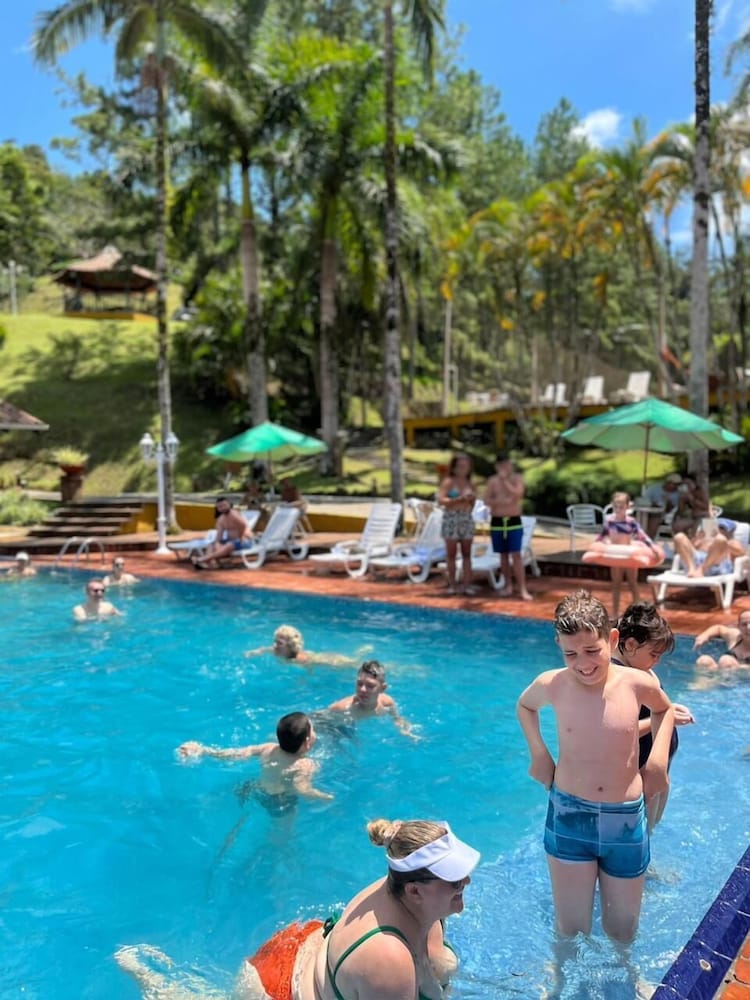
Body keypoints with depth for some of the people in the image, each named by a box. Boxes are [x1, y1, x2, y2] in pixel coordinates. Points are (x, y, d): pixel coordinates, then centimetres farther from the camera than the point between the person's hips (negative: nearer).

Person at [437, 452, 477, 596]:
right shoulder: (448, 482, -3)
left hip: (467, 519, 4)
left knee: (467, 553, 3)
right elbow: (441, 500, -14)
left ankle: (466, 584, 6)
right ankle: (452, 584, 6)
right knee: (451, 553, 0)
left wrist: (472, 499, 3)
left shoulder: (470, 484, 12)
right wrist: (459, 499, -20)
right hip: (451, 519, -4)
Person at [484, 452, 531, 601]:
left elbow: (517, 494, -18)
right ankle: (508, 586, 19)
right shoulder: (492, 480, 5)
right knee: (503, 555, 8)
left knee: (516, 555, -9)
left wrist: (504, 479, -17)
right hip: (497, 522, 3)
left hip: (514, 521, -3)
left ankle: (522, 589, -10)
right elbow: (486, 500, -2)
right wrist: (502, 501, -18)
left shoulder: (518, 478, -1)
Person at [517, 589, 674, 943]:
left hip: (626, 822, 1)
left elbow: (664, 710, 13)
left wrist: (658, 758, 0)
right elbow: (525, 706, 13)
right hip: (569, 819, -1)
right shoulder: (551, 685, -12)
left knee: (622, 933, 17)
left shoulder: (638, 684, -12)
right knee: (570, 932, 7)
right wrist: (538, 754, 4)